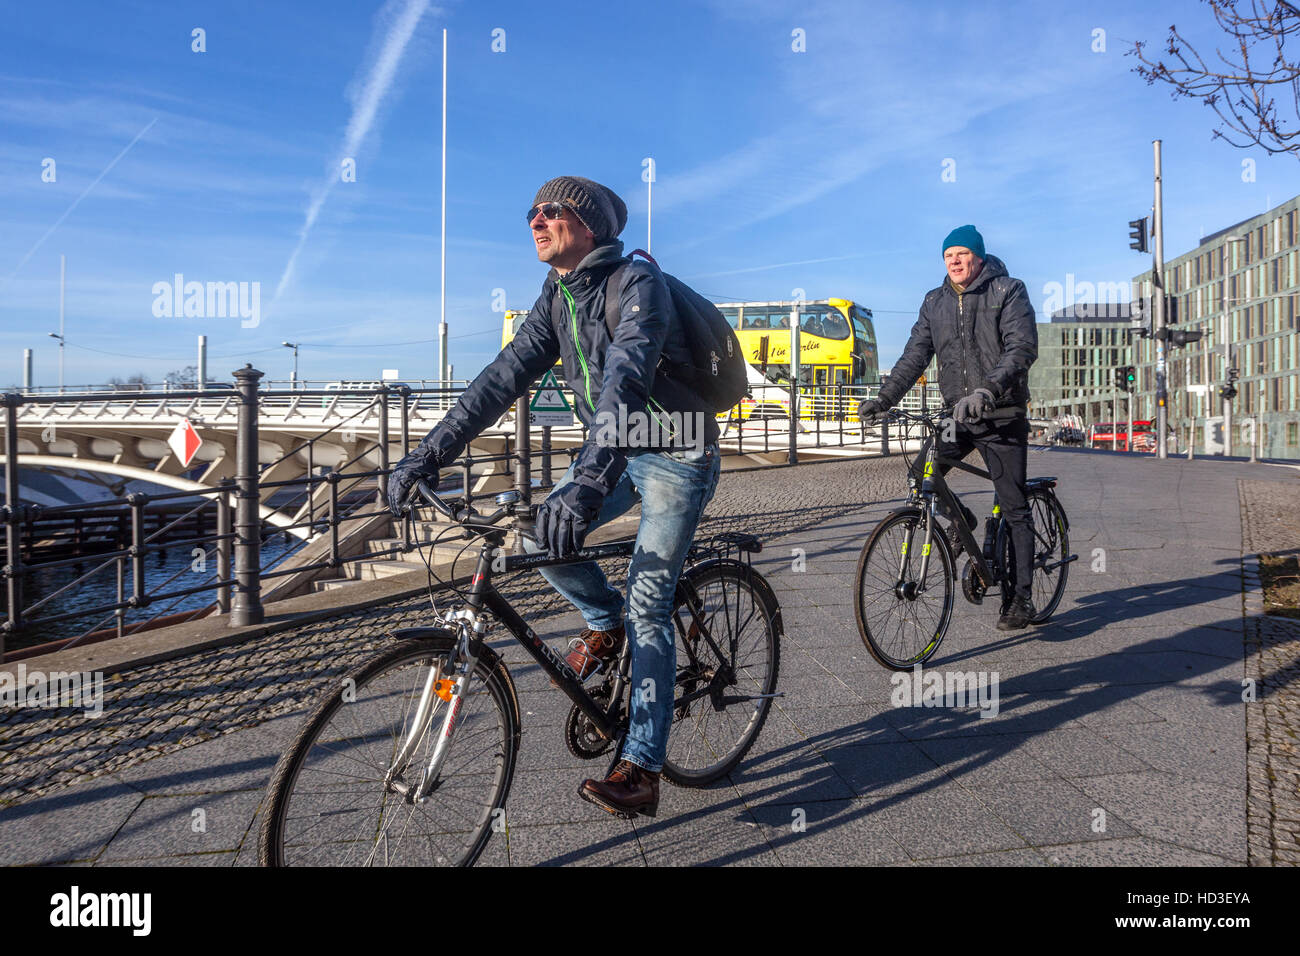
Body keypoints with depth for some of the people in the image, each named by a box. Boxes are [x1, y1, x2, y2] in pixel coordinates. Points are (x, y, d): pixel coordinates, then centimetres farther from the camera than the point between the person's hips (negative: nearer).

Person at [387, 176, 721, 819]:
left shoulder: (638, 284, -22)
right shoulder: (558, 295, 3)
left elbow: (626, 375, -38)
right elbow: (510, 371, -3)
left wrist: (589, 481, -52)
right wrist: (432, 451, -12)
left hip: (675, 457, -7)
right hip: (613, 448, 7)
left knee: (647, 608, -10)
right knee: (542, 538, -11)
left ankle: (641, 769, -2)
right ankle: (604, 623, 18)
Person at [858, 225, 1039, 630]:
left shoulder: (1008, 292, -5)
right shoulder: (935, 302, 10)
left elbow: (1023, 346, -18)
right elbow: (915, 355, 5)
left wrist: (989, 389, -35)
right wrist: (884, 398, -9)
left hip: (1003, 417, -5)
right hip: (959, 416, 5)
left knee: (1014, 509, -1)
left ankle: (1022, 598, 7)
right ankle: (961, 521, 21)